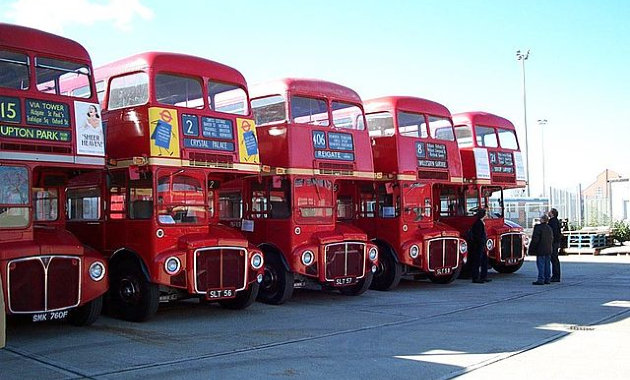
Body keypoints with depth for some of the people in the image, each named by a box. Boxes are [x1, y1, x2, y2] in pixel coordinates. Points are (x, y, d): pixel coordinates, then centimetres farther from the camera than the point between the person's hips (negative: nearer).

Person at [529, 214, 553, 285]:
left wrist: (532, 249, -8)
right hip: (548, 250, 8)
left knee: (541, 264, -7)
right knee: (547, 264, 11)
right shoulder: (549, 228, 13)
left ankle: (541, 280, -9)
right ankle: (547, 279, 16)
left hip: (541, 250, -8)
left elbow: (535, 239, -15)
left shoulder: (538, 227, -13)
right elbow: (552, 239, 18)